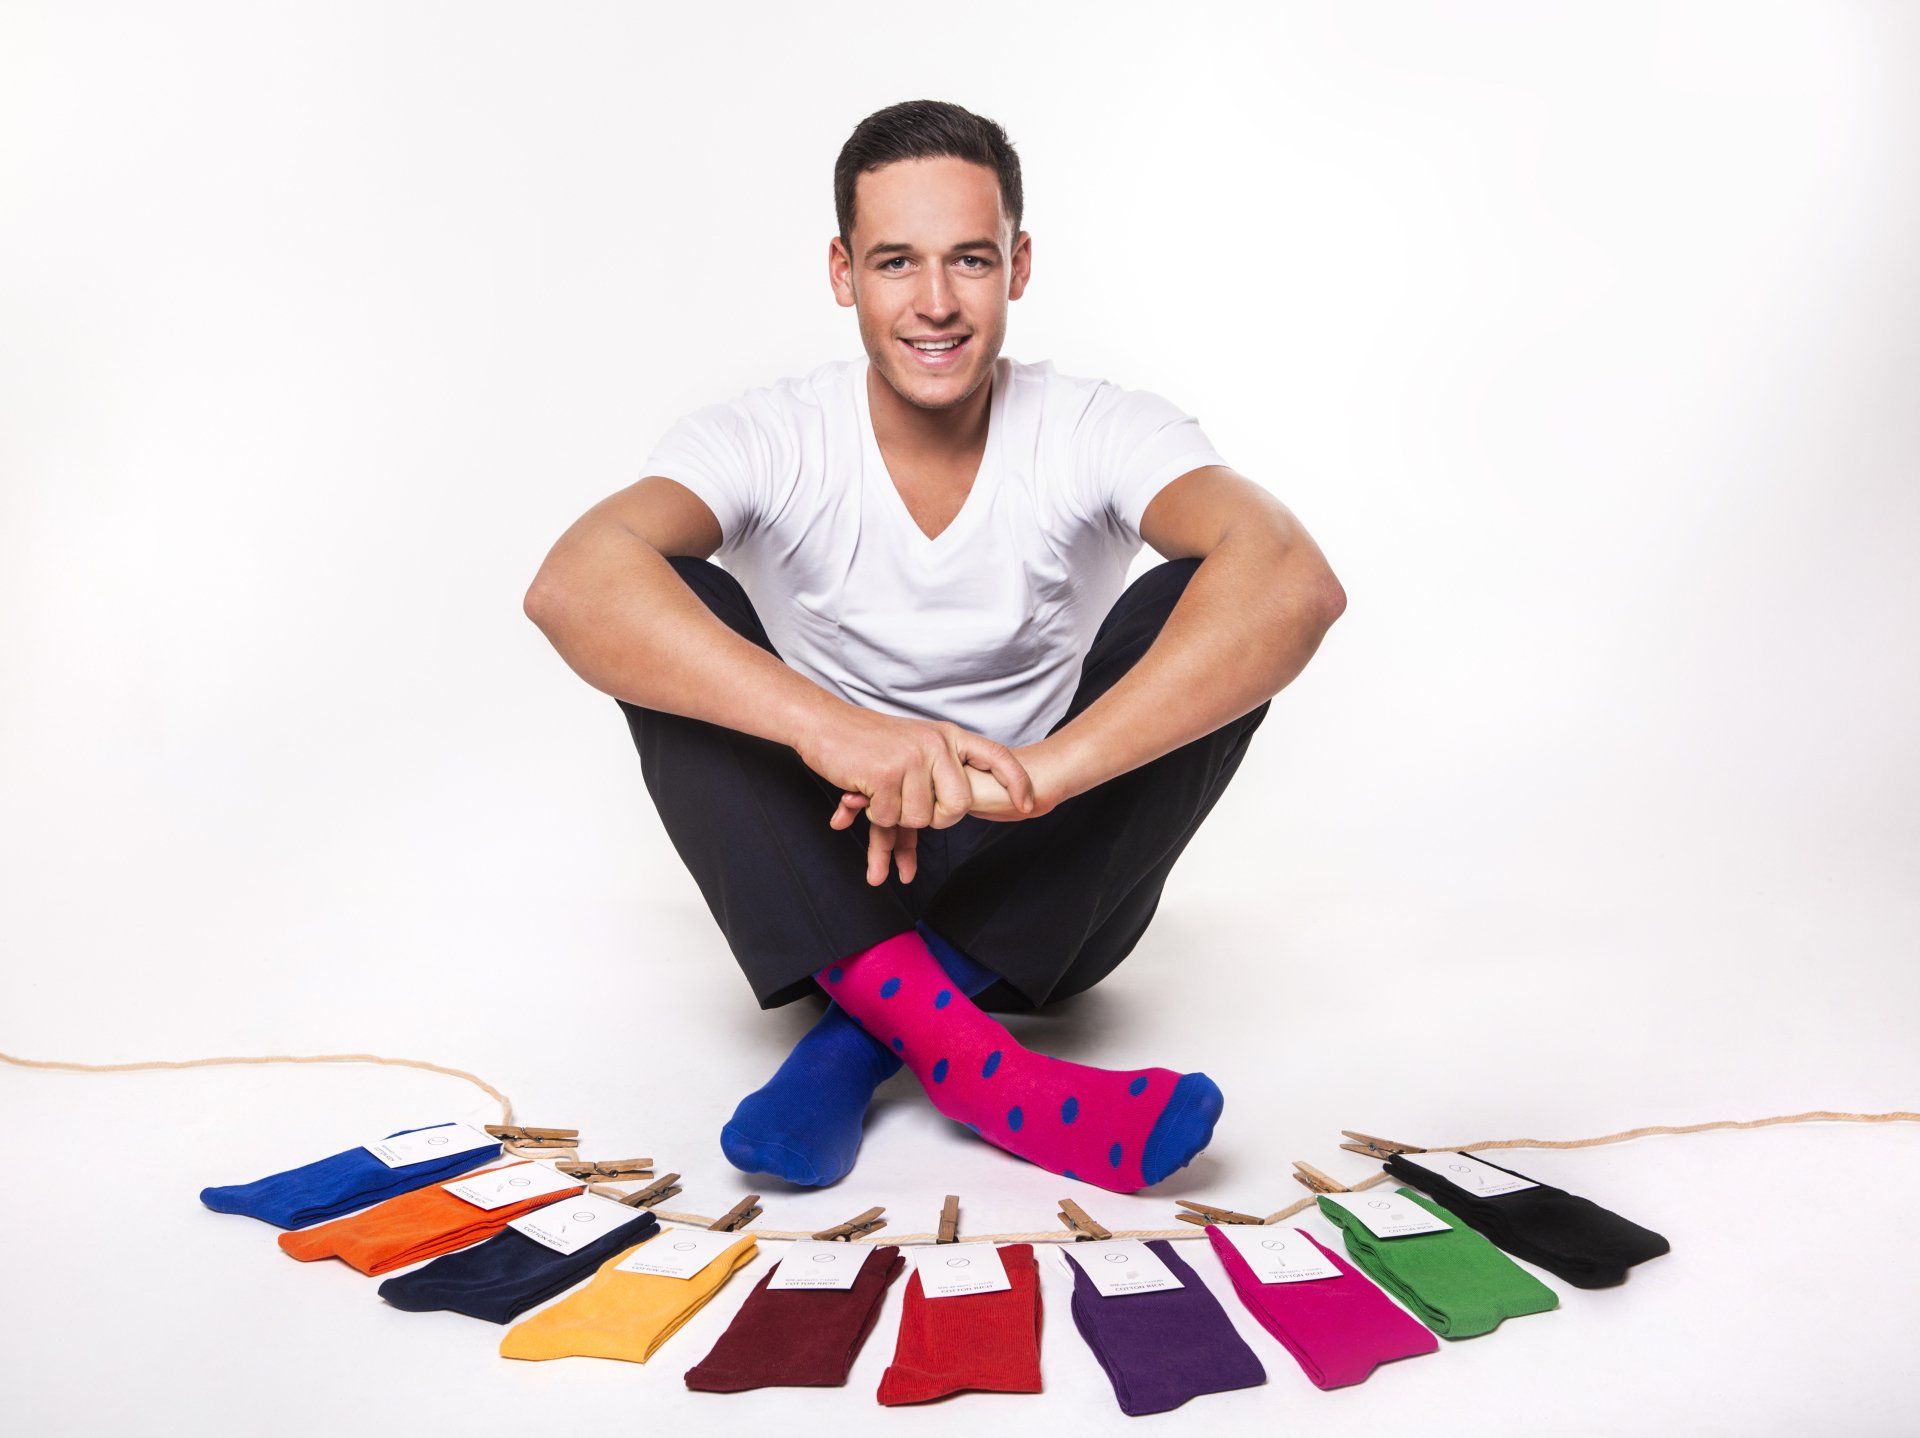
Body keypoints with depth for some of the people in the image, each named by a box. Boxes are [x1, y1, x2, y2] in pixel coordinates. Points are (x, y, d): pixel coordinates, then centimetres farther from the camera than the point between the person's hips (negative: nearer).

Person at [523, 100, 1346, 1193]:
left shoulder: (1099, 434, -12)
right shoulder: (772, 441, -11)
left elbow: (1296, 581, -32)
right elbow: (573, 584, -31)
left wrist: (1046, 768, -46)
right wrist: (829, 727, -48)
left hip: (1041, 898, 0)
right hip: (820, 883, 0)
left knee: (1198, 610, -22)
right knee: (680, 607, -21)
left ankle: (872, 1024, -23)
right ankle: (960, 1050, -31)